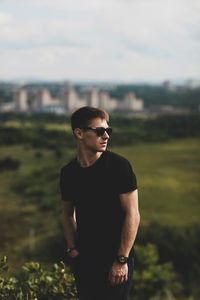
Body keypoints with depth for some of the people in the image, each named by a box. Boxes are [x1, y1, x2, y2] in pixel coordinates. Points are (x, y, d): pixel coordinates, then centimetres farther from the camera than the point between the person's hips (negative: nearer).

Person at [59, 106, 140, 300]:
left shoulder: (118, 165, -11)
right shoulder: (68, 172, 2)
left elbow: (132, 214, -12)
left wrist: (122, 260, -15)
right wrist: (72, 249, 3)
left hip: (115, 260, -4)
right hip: (84, 260, 4)